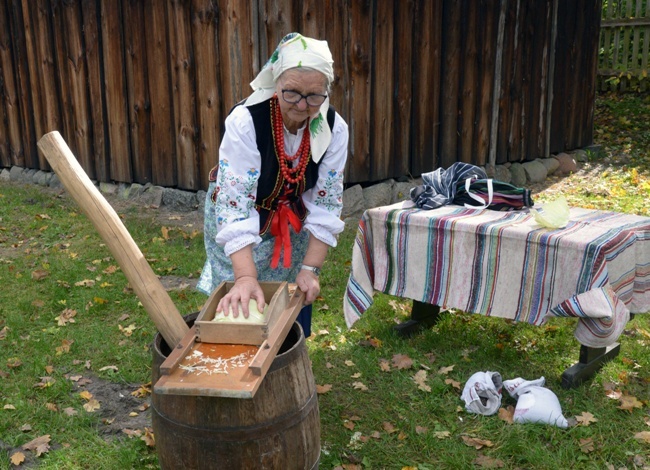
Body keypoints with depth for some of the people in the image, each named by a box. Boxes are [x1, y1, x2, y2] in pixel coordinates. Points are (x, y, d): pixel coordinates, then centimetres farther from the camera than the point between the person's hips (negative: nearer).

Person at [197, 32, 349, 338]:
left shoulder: (334, 128, -20)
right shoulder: (246, 122, -32)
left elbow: (326, 205, -15)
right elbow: (235, 208, -35)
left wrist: (310, 269, -21)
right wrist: (246, 278, -44)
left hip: (293, 225, 3)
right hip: (237, 216, -3)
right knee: (242, 311, 0)